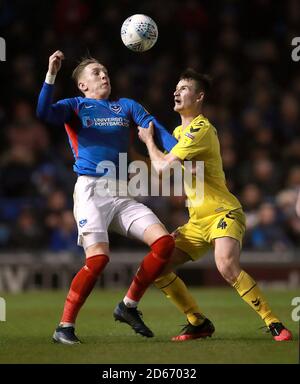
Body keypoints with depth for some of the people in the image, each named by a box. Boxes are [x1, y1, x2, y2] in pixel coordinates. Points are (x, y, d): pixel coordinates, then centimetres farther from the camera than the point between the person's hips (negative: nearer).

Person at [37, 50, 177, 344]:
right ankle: (64, 327, -10)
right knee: (98, 257, -22)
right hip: (90, 190, -5)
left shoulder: (126, 106, 19)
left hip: (121, 194, 5)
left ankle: (129, 306, 5)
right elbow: (43, 113, -11)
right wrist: (51, 75, -23)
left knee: (164, 242, -11)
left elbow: (156, 130, 6)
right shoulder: (75, 107, 9)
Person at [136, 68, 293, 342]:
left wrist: (148, 140, -1)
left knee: (227, 267, -33)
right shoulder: (181, 131, 17)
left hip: (223, 213, -10)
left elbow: (162, 166, -19)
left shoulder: (201, 129, -14)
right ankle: (199, 323, 8)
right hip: (197, 221, 10)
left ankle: (274, 324, -23)